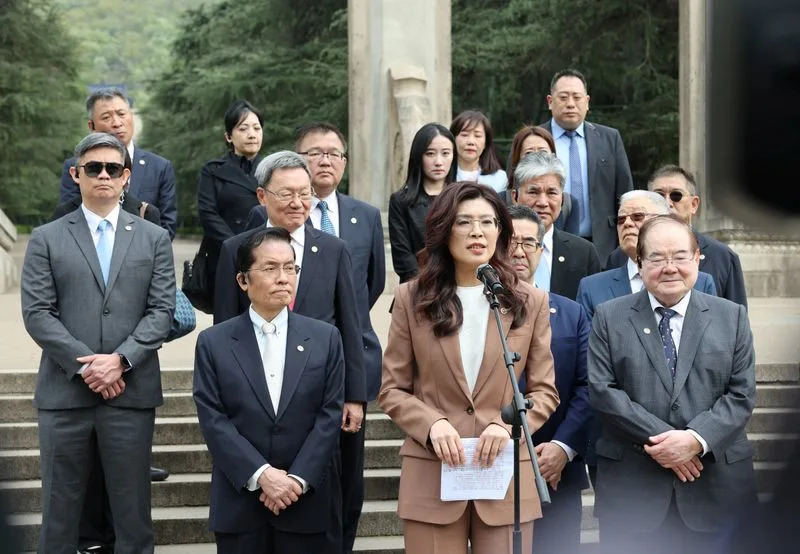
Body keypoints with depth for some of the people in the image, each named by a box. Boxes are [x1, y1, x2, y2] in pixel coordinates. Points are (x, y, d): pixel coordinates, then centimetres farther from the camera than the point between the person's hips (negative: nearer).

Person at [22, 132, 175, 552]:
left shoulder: (154, 238, 11)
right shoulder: (46, 239, 7)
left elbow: (162, 310, 2)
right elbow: (37, 313, -1)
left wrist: (121, 359, -12)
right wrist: (84, 365, -12)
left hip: (131, 391, 1)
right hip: (64, 391, 0)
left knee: (132, 507, 5)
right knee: (60, 507, 5)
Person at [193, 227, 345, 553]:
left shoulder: (325, 338, 6)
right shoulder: (213, 343, 3)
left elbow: (330, 414, 0)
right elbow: (213, 419, -5)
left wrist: (298, 479, -11)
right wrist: (261, 475, -15)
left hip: (308, 502, 1)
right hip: (239, 504, 0)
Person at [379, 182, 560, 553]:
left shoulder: (529, 302, 7)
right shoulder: (412, 298, 6)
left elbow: (544, 391, 7)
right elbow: (392, 390, 6)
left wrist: (507, 426, -12)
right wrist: (432, 425, -12)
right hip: (432, 475, 0)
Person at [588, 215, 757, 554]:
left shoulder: (732, 317, 9)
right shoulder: (608, 318, 6)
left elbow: (742, 394, 2)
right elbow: (602, 391, -3)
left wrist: (697, 440, -14)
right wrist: (660, 439, -13)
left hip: (715, 489, 1)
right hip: (629, 487, -1)